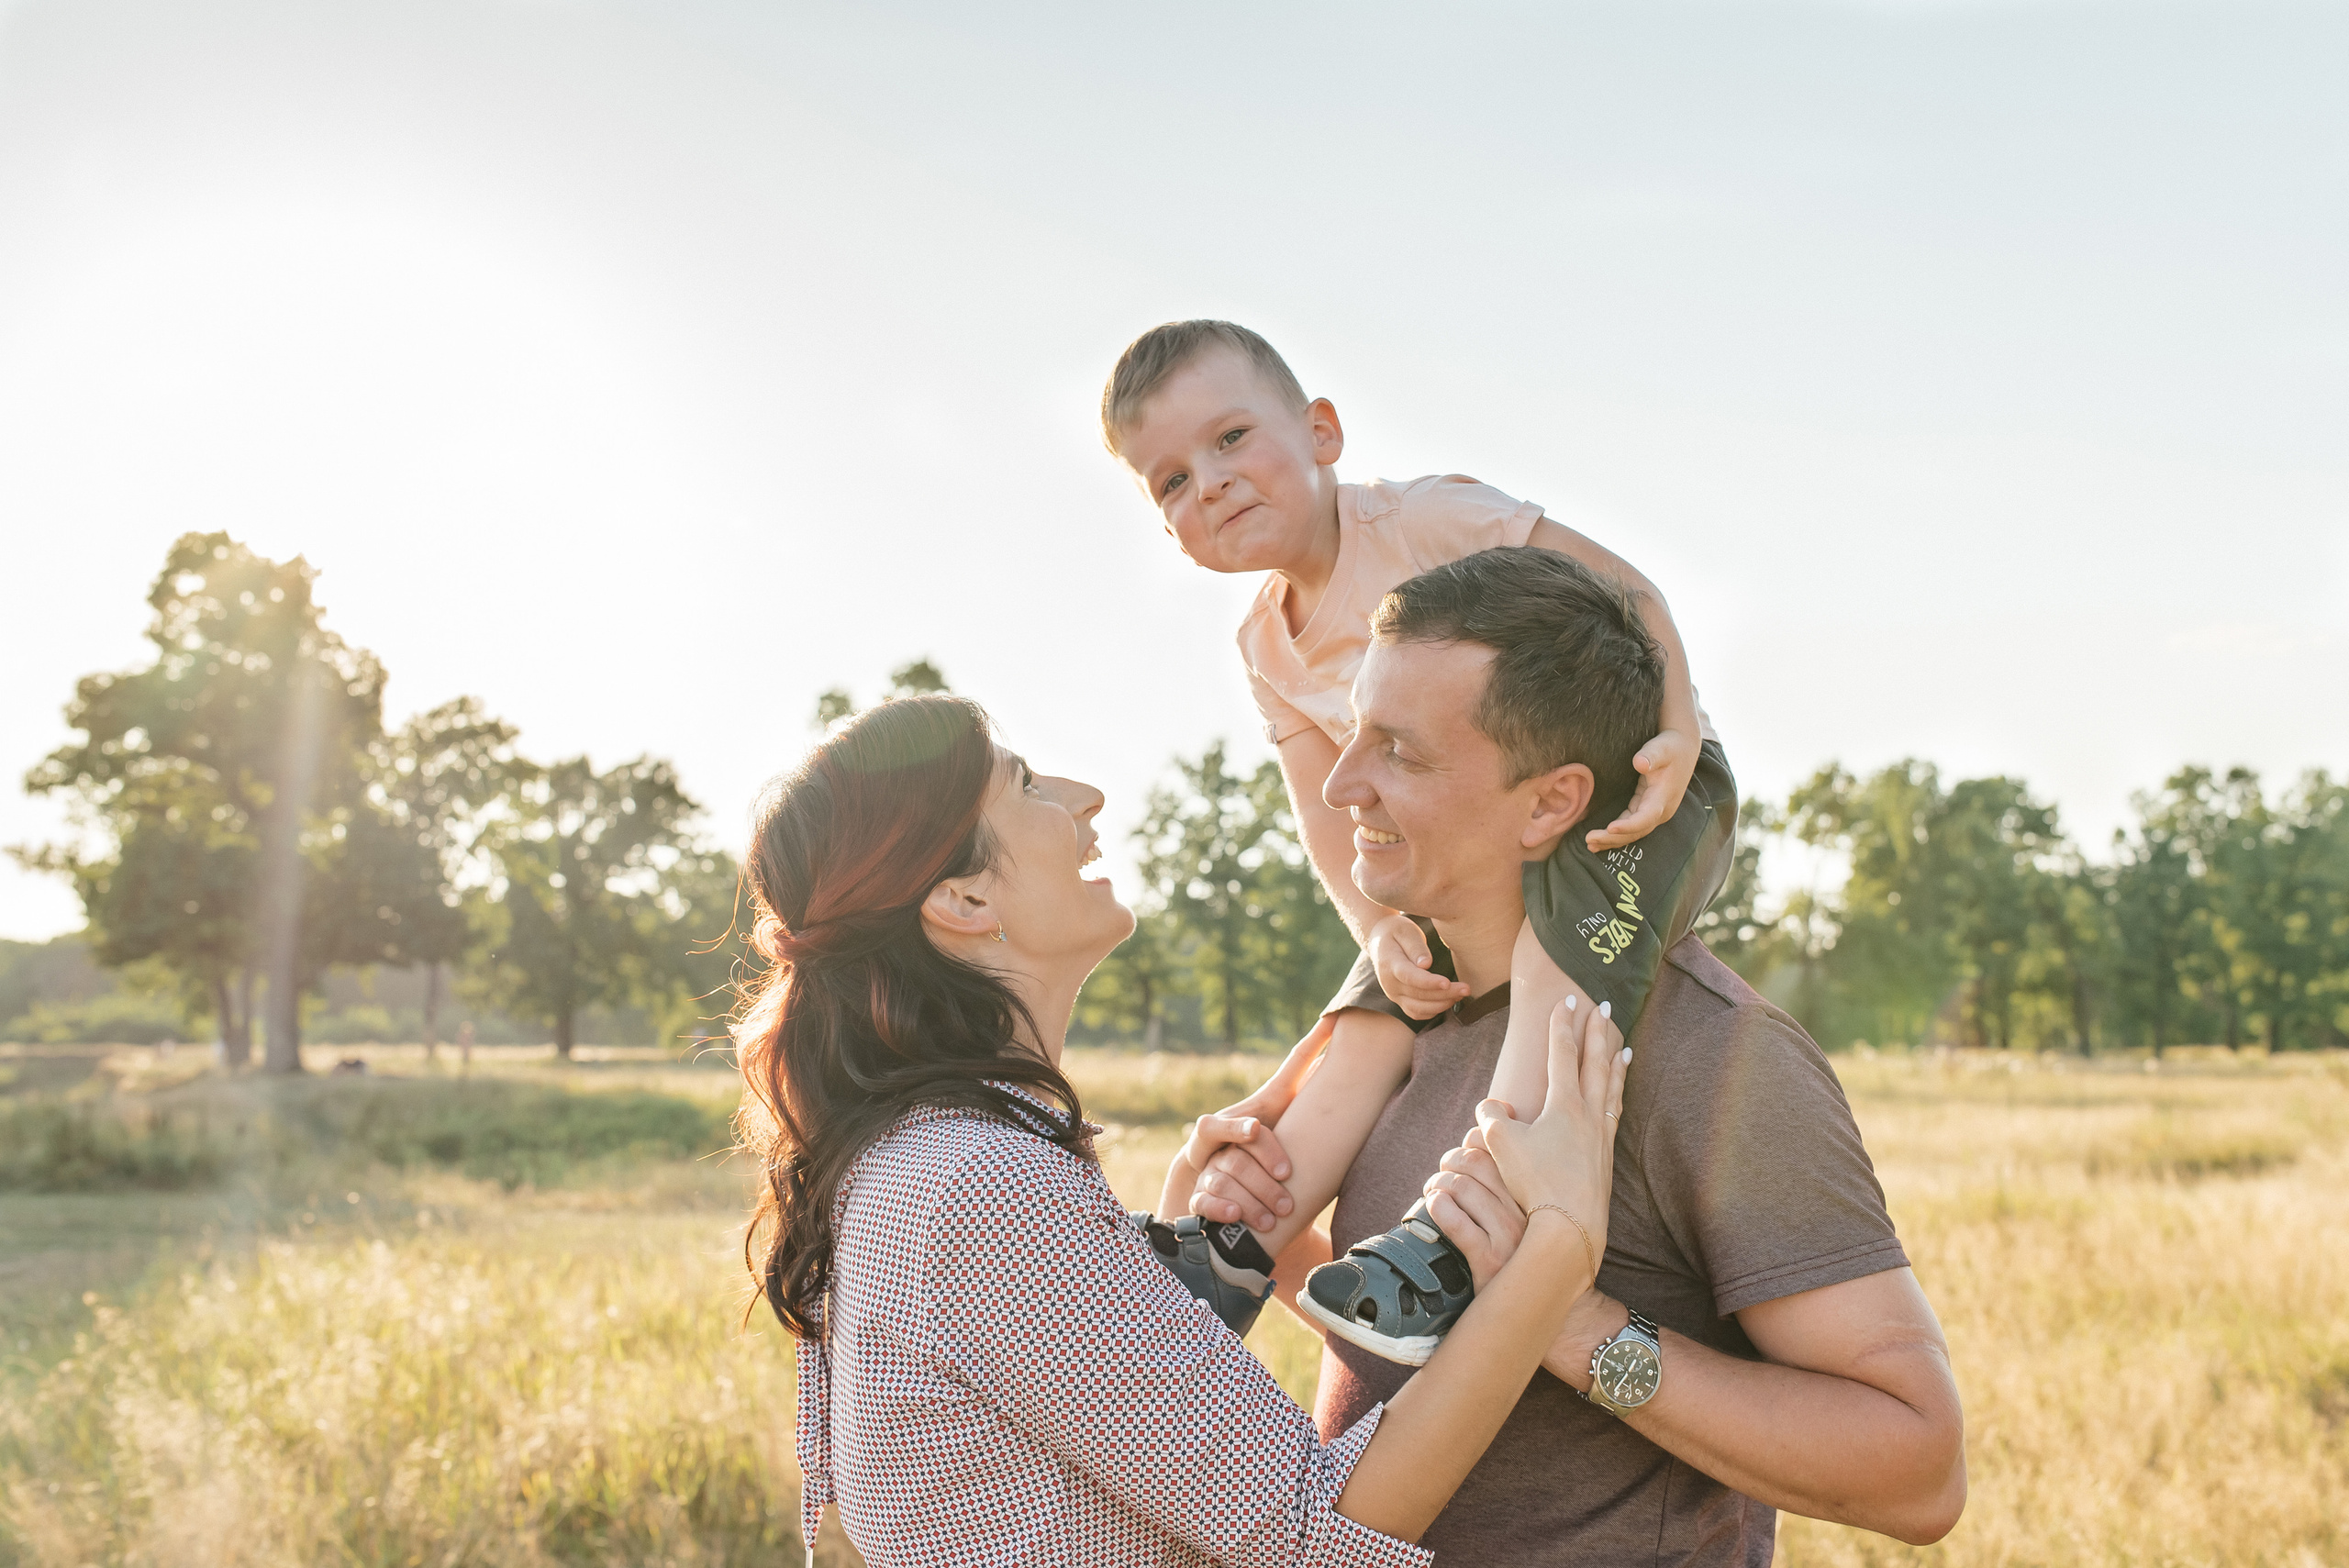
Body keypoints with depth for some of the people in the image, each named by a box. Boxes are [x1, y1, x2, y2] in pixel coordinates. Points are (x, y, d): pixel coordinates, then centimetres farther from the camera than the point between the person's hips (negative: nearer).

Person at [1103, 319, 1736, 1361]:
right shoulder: (1270, 649, 4)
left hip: (1629, 794, -7)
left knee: (1561, 943, -36)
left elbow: (1623, 589, -19)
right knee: (1367, 1026, -7)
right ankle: (1237, 1249, -7)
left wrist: (1677, 736, -33)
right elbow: (1328, 818, 2)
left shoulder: (1424, 519, -17)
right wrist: (1380, 928, -16)